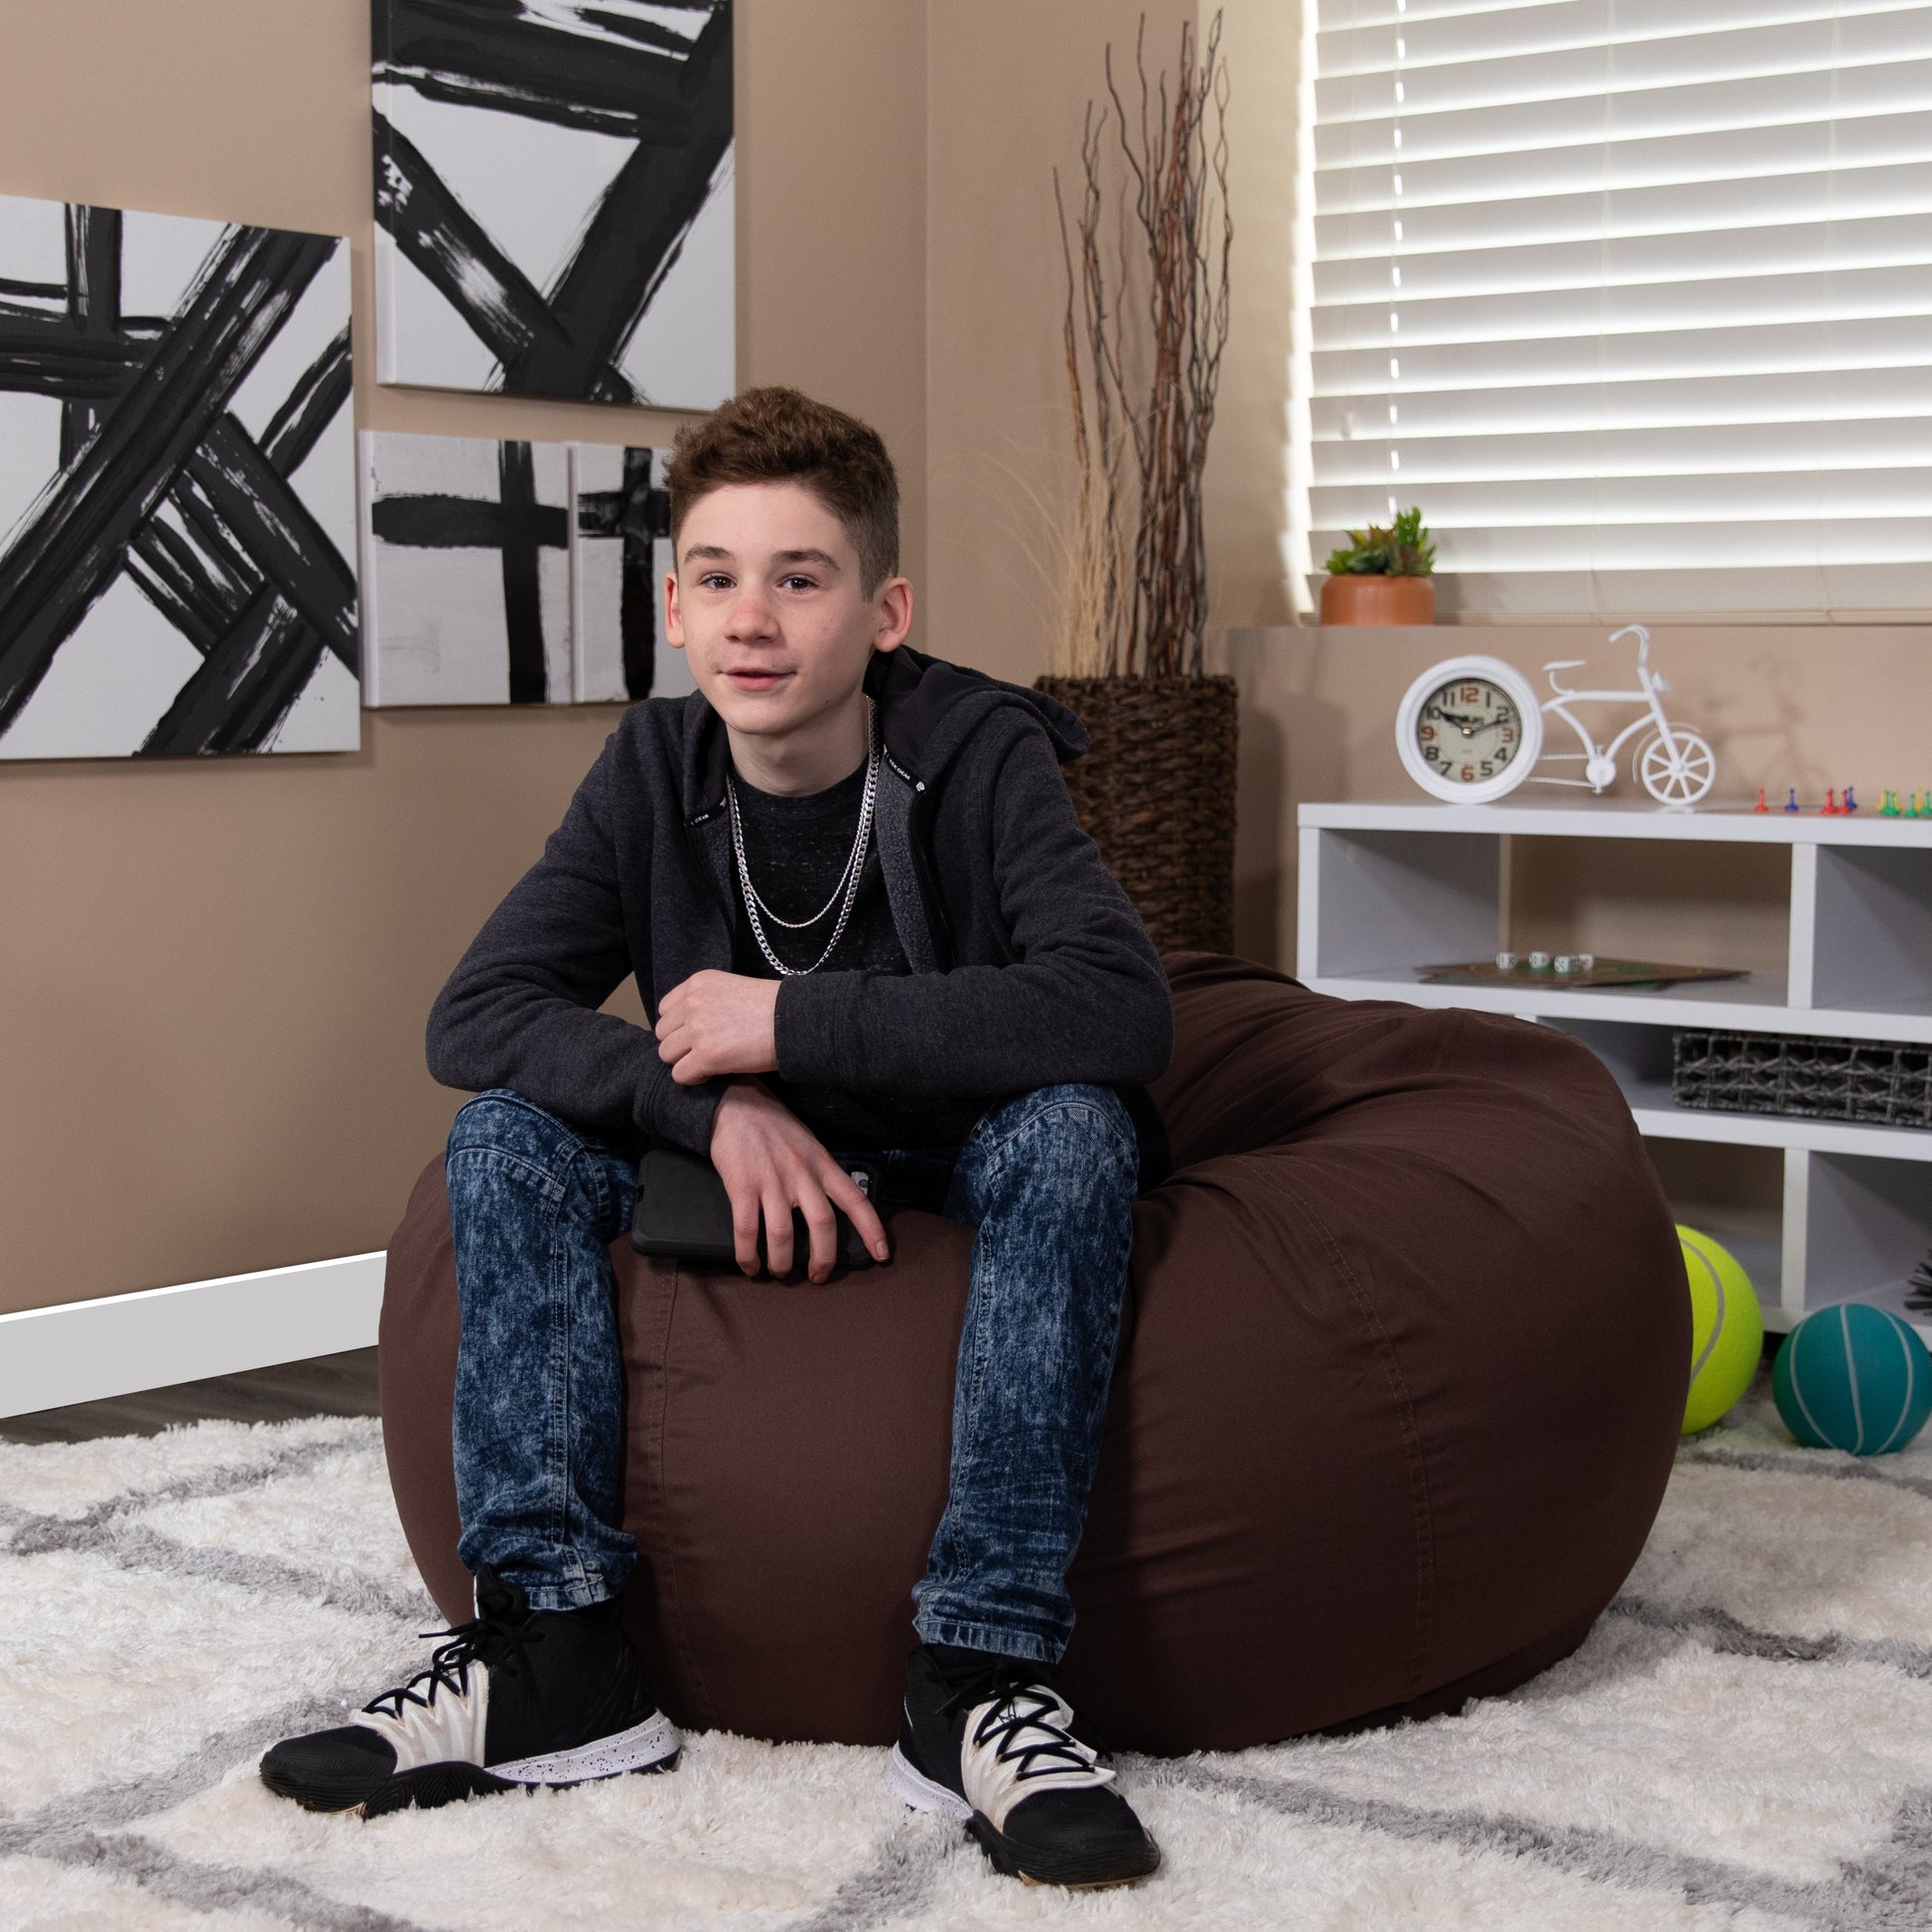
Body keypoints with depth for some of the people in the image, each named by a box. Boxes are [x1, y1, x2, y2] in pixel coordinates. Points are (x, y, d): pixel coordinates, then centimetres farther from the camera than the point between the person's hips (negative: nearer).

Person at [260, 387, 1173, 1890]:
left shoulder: (978, 756, -18)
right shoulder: (656, 770, -7)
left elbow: (1122, 1005, -34)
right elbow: (474, 1016, -14)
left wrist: (794, 1023, -33)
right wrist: (715, 1100, -30)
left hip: (963, 1173, -3)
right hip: (754, 1181, 4)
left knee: (1073, 1126, -34)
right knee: (510, 1132, -17)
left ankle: (985, 1678, -35)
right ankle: (557, 1650, -20)